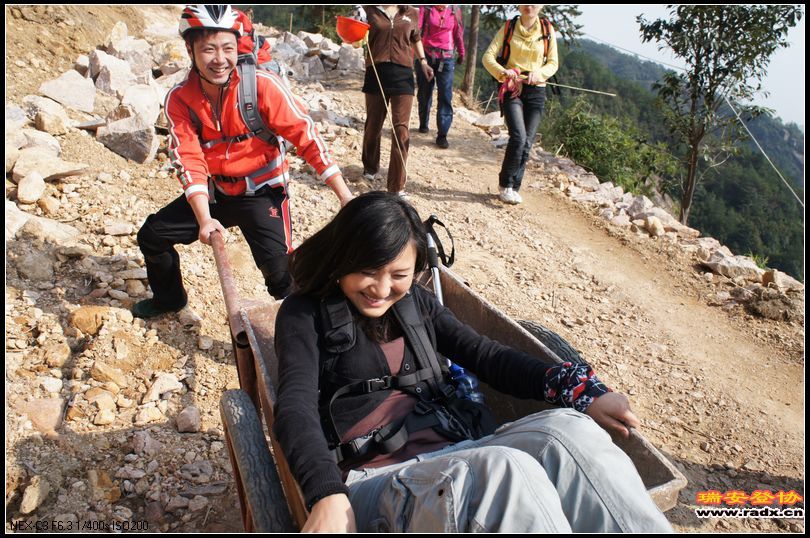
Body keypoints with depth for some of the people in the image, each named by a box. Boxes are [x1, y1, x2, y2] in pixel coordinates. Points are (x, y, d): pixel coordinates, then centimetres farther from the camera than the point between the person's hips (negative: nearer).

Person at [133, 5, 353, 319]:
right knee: (151, 235, 3)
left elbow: (306, 135, -19)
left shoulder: (262, 86, -19)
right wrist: (204, 219, -28)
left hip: (262, 191, -4)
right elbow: (189, 160, -15)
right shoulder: (179, 99, -9)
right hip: (213, 193, 4)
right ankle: (169, 298, 31)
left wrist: (345, 195, -22)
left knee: (276, 266, -25)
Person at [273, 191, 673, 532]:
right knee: (508, 471, -34)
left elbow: (487, 356, 9)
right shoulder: (305, 314, 2)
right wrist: (328, 496, -34)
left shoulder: (414, 303, 16)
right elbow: (296, 407, -14)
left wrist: (581, 390, -7)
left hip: (453, 456, 5)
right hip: (373, 481, -4)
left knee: (568, 430, -23)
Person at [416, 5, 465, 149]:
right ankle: (423, 125, 32)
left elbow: (458, 34, 13)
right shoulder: (426, 8, -1)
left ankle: (442, 135, -10)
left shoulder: (455, 11, 5)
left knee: (445, 96, -9)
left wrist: (461, 54, 20)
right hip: (426, 55, 0)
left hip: (446, 58, 0)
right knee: (424, 92, 10)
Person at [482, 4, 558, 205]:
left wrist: (539, 73, -16)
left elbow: (553, 63, 7)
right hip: (512, 89, -2)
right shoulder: (508, 27, 3)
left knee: (527, 142, 1)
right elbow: (488, 56, -4)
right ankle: (505, 184, -5)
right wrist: (503, 72, -24)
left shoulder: (547, 30, 5)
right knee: (518, 136, -20)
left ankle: (514, 188, 14)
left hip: (536, 91, 2)